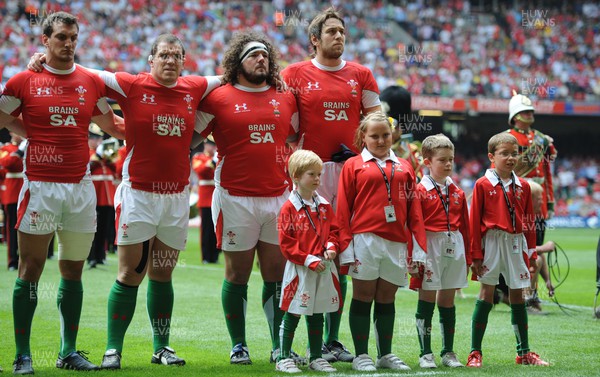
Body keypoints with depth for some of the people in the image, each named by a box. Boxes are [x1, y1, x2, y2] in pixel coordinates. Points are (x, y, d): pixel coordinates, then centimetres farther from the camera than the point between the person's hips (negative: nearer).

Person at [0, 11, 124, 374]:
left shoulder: (92, 82, 9)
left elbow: (111, 126, 21)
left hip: (81, 186, 3)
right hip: (40, 185, -3)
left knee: (73, 271, 9)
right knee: (30, 271, -3)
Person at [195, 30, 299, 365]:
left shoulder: (286, 99, 11)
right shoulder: (218, 98, -1)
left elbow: (296, 136, 24)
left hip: (278, 196, 4)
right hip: (236, 197, -3)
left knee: (278, 272, 5)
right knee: (238, 274, 3)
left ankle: (280, 346, 11)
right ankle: (238, 346, 13)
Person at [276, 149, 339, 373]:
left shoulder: (324, 206, 8)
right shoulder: (289, 208, -8)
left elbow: (333, 230, 14)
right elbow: (286, 243, -11)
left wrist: (331, 247, -7)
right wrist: (309, 260, -15)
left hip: (323, 269, 5)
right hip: (299, 270, -5)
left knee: (317, 315, 12)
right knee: (292, 314, -1)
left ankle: (316, 358, 19)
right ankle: (284, 358, 6)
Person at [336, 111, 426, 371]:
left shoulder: (404, 167, 13)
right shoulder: (353, 165, 5)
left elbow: (414, 210, 11)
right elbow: (343, 209, 1)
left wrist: (417, 248, 6)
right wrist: (346, 246, -6)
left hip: (397, 242, 3)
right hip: (365, 239, -3)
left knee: (387, 298, 10)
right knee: (363, 297, 2)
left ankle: (385, 354, 17)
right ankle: (361, 355, 8)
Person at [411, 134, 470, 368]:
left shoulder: (457, 193, 11)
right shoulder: (421, 191, -5)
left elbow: (464, 226, 14)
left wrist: (467, 256, 11)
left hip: (454, 248, 5)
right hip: (430, 246, -5)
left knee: (448, 300, 10)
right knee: (427, 300, 0)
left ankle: (448, 352, 16)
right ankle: (425, 354, 5)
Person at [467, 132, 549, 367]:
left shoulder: (523, 186, 9)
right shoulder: (483, 185, -4)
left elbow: (528, 222, 12)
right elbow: (475, 222, -5)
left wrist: (531, 252, 9)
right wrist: (476, 255, -8)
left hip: (516, 243, 4)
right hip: (492, 242, -4)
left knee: (517, 295, 9)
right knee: (486, 294, -3)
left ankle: (524, 352, 15)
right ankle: (475, 352, 1)